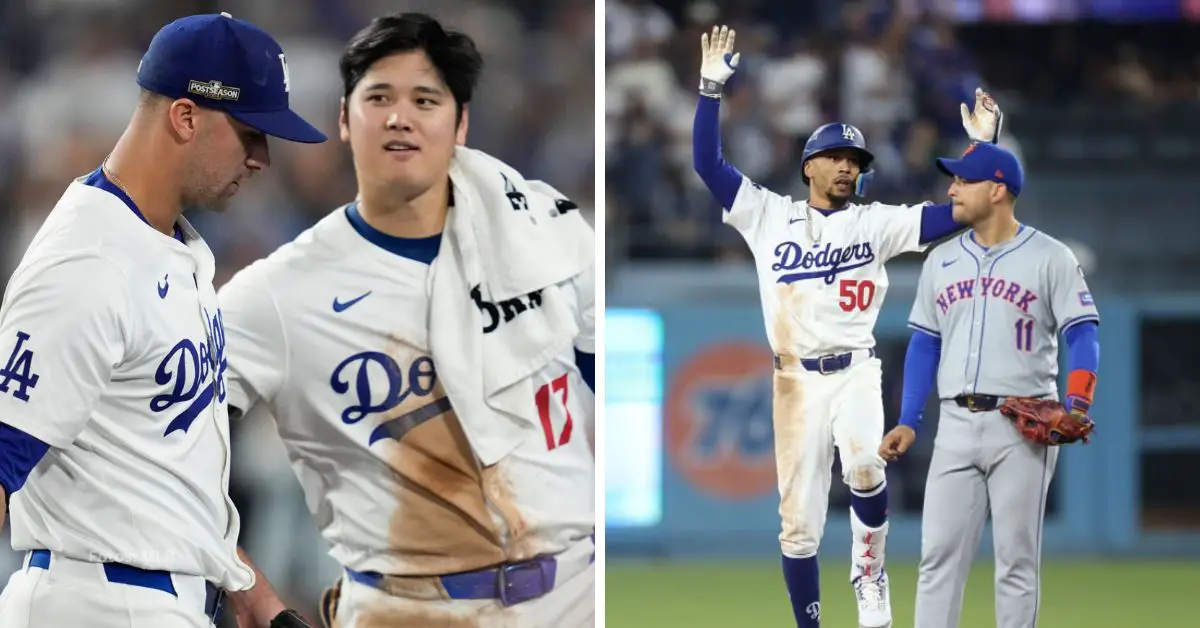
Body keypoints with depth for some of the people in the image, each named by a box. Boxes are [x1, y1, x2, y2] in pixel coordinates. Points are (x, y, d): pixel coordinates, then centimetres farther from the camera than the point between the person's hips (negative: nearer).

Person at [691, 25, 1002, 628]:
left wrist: (981, 145, -9)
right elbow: (708, 164, 0)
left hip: (855, 371, -1)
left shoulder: (876, 222, 7)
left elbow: (955, 214, 1)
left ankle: (869, 573, -8)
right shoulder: (769, 216, 7)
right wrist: (711, 88, -10)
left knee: (864, 464, -31)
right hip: (796, 379, 1)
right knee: (799, 521, 1)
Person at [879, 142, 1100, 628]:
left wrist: (1076, 405, -22)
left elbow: (1082, 335, -6)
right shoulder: (941, 261, 13)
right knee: (938, 552, -1)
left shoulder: (1049, 258, -2)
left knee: (1017, 559, -1)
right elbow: (924, 345, 16)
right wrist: (908, 422, 8)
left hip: (1023, 427, -4)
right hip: (956, 426, 4)